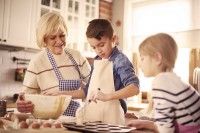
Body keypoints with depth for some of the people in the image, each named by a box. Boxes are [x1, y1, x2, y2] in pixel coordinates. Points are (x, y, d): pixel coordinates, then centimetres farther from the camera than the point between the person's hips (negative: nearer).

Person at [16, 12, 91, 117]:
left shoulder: (76, 56, 6)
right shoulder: (37, 61, -2)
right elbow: (28, 94, -1)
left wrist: (65, 93, -10)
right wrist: (22, 105, -22)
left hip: (75, 115, 1)